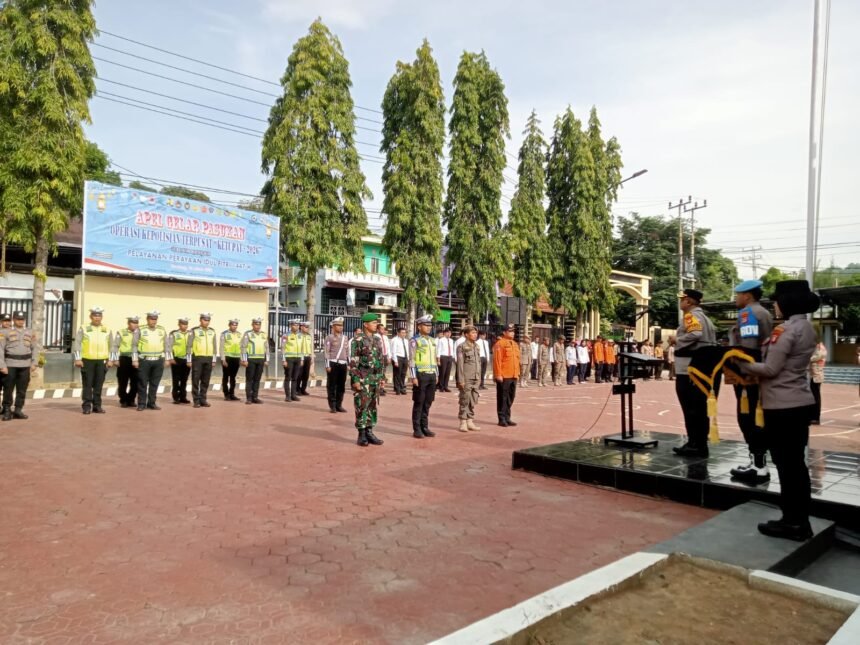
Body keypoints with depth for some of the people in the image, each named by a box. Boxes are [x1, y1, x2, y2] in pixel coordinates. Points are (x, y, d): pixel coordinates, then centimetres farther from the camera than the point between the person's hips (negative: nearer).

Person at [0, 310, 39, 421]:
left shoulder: (30, 332, 12)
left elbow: (35, 348, 12)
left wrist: (34, 363, 2)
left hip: (25, 365, 3)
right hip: (10, 365, -3)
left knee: (22, 390, 5)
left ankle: (18, 410, 12)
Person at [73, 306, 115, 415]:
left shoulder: (107, 330, 12)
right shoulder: (83, 329, 5)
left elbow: (112, 345, 12)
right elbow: (77, 344, 1)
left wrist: (110, 360, 3)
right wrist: (78, 359, -7)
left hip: (102, 361, 2)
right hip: (87, 361, -2)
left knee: (99, 385, 5)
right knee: (87, 385, 0)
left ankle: (97, 406, 11)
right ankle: (86, 406, 6)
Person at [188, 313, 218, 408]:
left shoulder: (212, 332, 10)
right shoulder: (194, 331, -1)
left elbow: (215, 346, 13)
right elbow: (189, 346, -2)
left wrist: (214, 360, 8)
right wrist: (189, 360, -6)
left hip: (208, 359, 4)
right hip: (197, 358, -3)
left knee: (205, 381, 6)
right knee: (195, 380, -1)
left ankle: (203, 400, 13)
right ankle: (196, 401, 5)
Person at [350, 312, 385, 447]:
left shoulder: (378, 340, 12)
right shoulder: (358, 341, -9)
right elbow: (353, 362, -11)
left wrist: (382, 376, 13)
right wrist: (355, 380, -16)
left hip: (375, 378, 7)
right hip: (363, 378, -7)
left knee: (372, 406, 10)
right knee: (362, 406, -2)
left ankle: (369, 432, 17)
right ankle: (361, 434, 5)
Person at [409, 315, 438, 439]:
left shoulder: (432, 341, 15)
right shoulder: (415, 341, -6)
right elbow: (412, 360, -10)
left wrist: (436, 374, 16)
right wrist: (414, 377, -15)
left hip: (432, 375, 6)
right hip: (421, 375, -6)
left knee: (428, 402, 9)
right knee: (418, 403, 0)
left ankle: (424, 427, 18)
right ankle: (417, 429, 7)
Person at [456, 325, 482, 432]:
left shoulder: (476, 346, 13)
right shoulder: (462, 347, -7)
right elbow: (460, 364, -11)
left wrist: (479, 378, 14)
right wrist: (460, 380, -15)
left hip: (475, 379, 6)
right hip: (466, 379, -6)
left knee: (473, 401, 9)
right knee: (465, 401, -1)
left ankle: (470, 422, 17)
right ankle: (463, 423, 6)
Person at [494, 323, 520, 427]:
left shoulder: (515, 344, 16)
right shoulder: (500, 343, -10)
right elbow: (497, 360, -15)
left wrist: (517, 373, 17)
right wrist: (498, 374, -18)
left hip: (513, 376, 8)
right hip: (503, 376, -8)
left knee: (511, 398, 12)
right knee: (502, 398, -1)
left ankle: (507, 418, 21)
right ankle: (502, 419, 6)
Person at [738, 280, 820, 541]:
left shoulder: (786, 330, -18)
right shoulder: (807, 328, 12)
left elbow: (771, 369, -18)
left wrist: (740, 364, -6)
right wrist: (751, 358, 6)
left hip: (782, 406, -9)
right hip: (800, 402, 9)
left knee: (785, 464, 1)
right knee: (796, 463, 14)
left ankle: (791, 522, 10)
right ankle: (800, 521, 22)